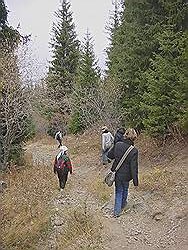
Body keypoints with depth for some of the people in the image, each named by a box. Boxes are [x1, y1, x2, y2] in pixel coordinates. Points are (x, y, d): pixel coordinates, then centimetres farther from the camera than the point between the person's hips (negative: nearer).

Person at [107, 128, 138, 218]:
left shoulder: (118, 145, -13)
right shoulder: (134, 151, -23)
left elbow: (109, 155, 1)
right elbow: (133, 167, -20)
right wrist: (135, 180, -10)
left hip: (117, 173, 2)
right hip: (126, 175, -2)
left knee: (118, 191, 19)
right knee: (125, 189, 27)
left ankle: (117, 211, 21)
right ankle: (122, 204, 50)